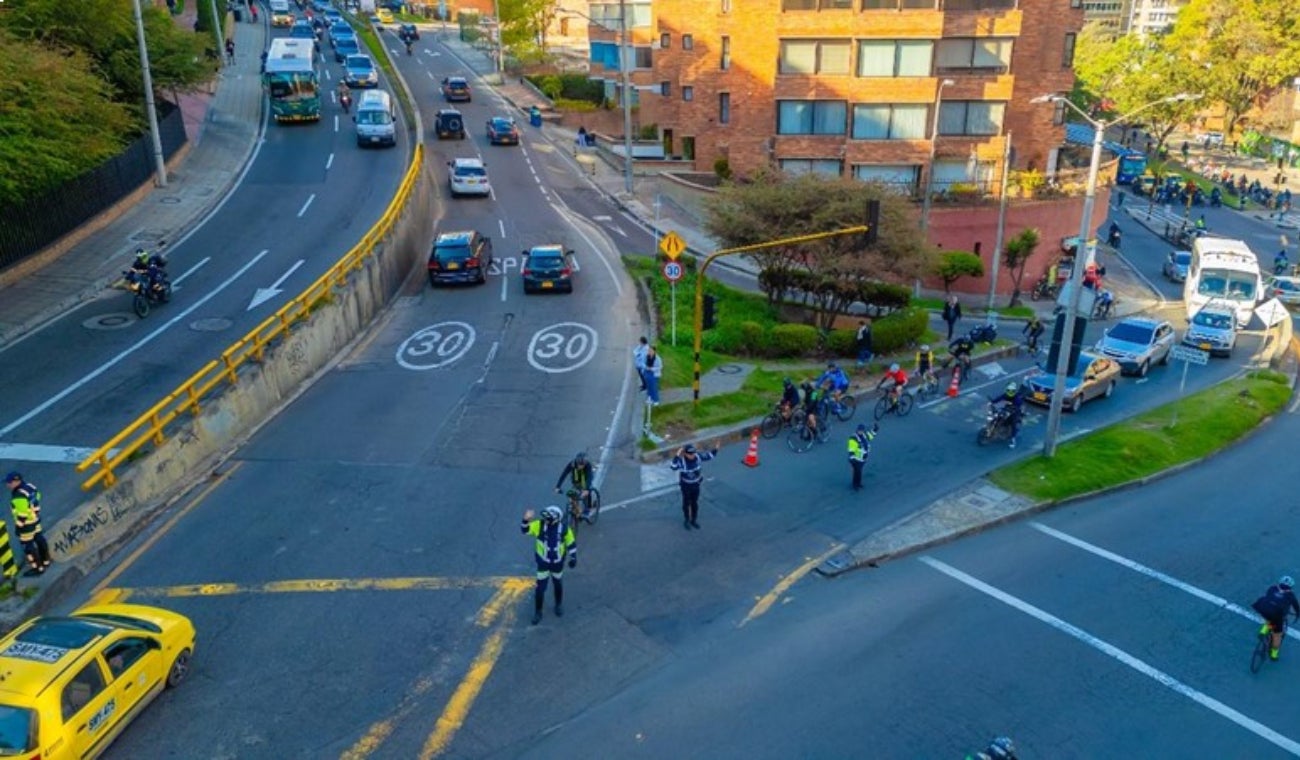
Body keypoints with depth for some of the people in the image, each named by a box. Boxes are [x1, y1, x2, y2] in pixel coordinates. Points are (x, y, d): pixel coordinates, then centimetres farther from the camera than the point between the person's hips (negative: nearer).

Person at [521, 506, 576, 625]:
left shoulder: (564, 528, -19)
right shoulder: (540, 525, -19)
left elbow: (571, 542, -7)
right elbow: (525, 530, -19)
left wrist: (573, 558, -4)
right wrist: (526, 520, -39)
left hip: (558, 562, 0)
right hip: (543, 562, 0)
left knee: (558, 585, 21)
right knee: (540, 588, 2)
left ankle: (559, 605, 46)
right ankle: (538, 612, 20)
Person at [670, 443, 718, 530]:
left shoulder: (698, 456, -19)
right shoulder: (681, 459, -31)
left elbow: (709, 455, -4)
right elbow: (673, 467, -50)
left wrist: (715, 449, -20)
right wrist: (677, 456, -57)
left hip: (696, 484, 3)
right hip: (685, 485, -3)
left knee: (695, 503, 19)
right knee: (686, 503, 15)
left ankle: (694, 520, 40)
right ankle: (686, 521, 38)